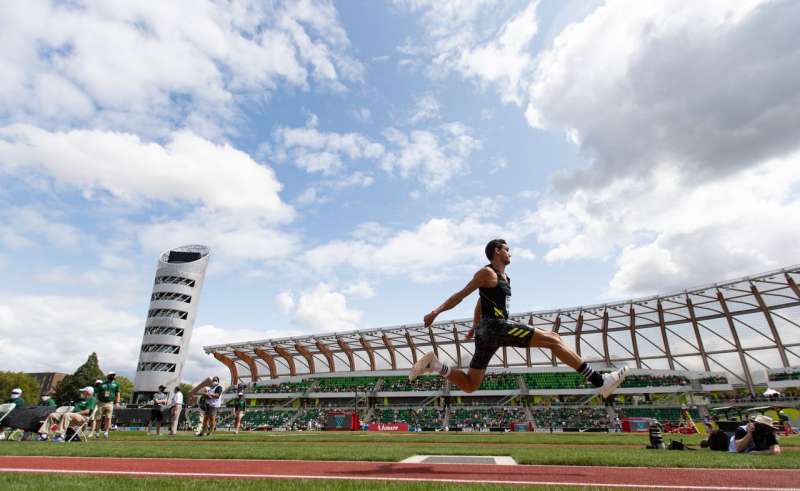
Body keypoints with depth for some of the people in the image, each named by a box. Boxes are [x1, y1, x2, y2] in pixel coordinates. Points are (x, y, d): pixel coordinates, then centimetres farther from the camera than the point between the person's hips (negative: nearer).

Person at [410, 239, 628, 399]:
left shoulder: (505, 277, 25)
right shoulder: (487, 272, -4)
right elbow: (461, 294, -9)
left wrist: (474, 326, 36)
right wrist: (437, 311, -17)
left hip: (487, 331, 10)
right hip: (494, 326, -10)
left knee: (469, 385, 11)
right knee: (553, 339, -7)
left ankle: (433, 364, 3)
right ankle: (599, 381, -4)